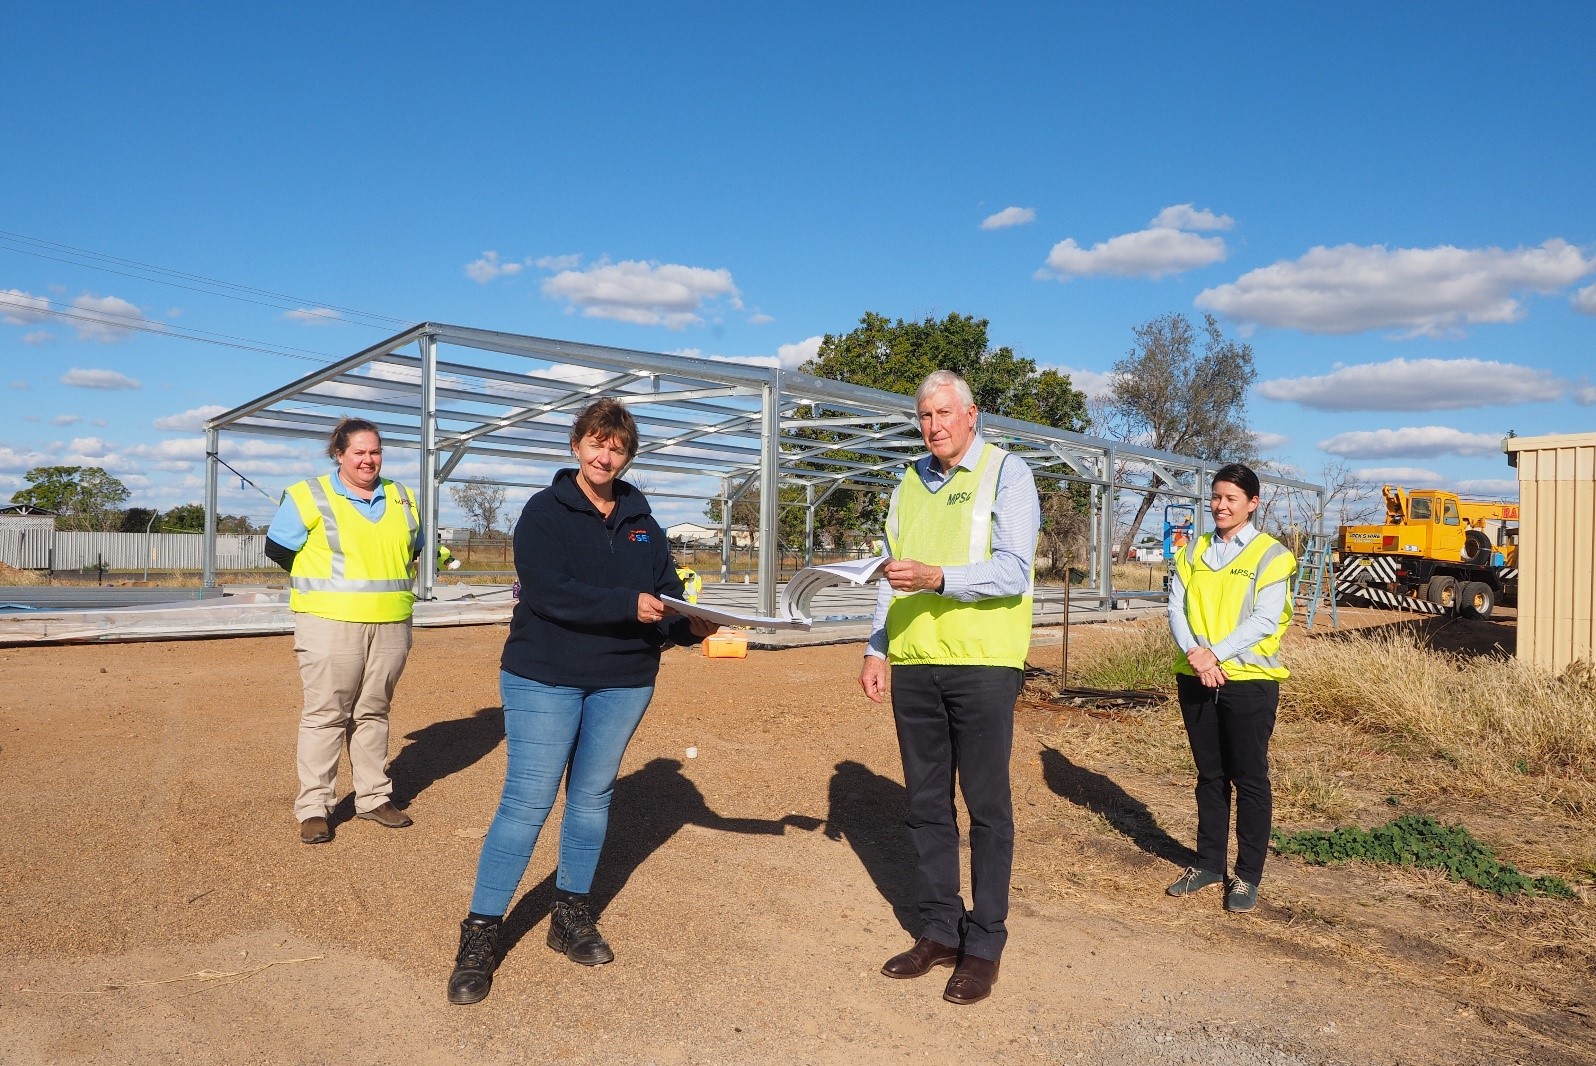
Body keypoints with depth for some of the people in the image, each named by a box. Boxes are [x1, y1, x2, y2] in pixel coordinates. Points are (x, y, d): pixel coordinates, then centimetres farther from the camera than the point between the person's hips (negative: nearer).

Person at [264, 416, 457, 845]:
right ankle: (313, 808, 9)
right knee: (325, 716, 0)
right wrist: (324, 581, 2)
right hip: (331, 624, -4)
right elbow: (277, 548, 1)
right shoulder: (308, 496, -2)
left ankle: (374, 797, 22)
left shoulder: (401, 499, 13)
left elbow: (419, 545, 27)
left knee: (373, 713, 13)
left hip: (390, 625, 4)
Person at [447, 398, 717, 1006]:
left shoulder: (640, 521, 10)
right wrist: (629, 606, -26)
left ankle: (571, 917, 29)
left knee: (593, 797, 14)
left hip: (624, 682, 5)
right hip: (545, 679, -5)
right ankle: (480, 935, 8)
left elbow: (667, 590, 7)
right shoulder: (544, 512, -7)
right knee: (526, 803, -4)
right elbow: (551, 593, -20)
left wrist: (691, 625, -13)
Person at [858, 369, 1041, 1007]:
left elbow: (1013, 570, -13)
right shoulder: (910, 485, 16)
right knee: (926, 804, 11)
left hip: (982, 666, -5)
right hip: (913, 666, 6)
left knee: (987, 806, 3)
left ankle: (984, 944, 15)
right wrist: (877, 651, 13)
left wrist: (937, 577, -27)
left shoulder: (1006, 473, -2)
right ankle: (940, 929, 24)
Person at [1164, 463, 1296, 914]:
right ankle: (1208, 863, 25)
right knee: (1210, 775, 14)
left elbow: (1264, 621, -12)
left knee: (1250, 779, 4)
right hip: (1195, 678, 4)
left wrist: (1216, 654, -20)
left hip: (1248, 680, -4)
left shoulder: (1270, 555, -4)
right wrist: (1194, 652, -15)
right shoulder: (1193, 551, 10)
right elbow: (1176, 608, 2)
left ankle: (1248, 876, 15)